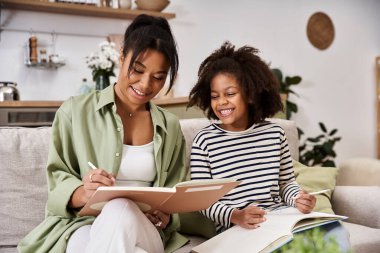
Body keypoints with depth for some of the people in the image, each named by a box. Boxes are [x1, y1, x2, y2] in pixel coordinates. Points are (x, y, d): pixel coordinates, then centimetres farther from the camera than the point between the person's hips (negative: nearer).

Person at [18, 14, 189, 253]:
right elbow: (58, 181, -1)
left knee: (122, 211, -37)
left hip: (143, 230, 1)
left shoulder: (171, 126, 13)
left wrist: (165, 217, -8)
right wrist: (82, 194, -24)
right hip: (78, 225, 0)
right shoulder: (75, 111, 4)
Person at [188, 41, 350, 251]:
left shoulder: (274, 132, 8)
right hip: (233, 226, -4)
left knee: (336, 233, -20)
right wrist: (235, 216, -21)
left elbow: (286, 181, 14)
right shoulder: (204, 140, -2)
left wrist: (297, 198, -9)